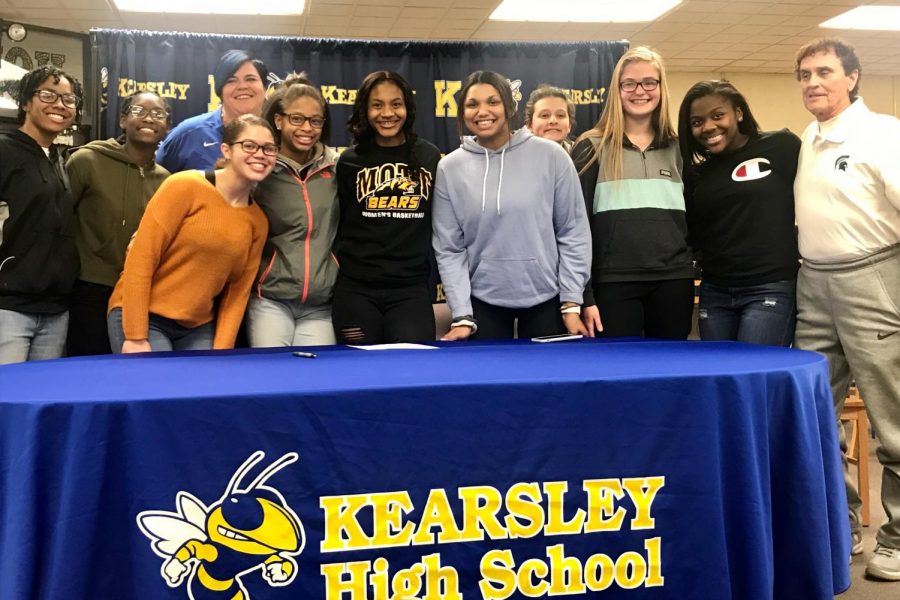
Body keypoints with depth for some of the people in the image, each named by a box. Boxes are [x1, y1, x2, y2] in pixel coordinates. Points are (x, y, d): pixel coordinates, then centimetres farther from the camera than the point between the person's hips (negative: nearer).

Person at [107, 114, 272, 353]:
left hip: (198, 330, 5)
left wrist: (220, 353, -2)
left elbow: (238, 292, 7)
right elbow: (140, 259, -13)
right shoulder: (185, 186, -11)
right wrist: (136, 337, -15)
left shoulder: (258, 221, 4)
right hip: (142, 318, -5)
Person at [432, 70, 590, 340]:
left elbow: (573, 232, -3)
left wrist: (572, 303, -5)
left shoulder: (550, 155, -5)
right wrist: (462, 316, -8)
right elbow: (449, 249, -2)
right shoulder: (450, 168, -2)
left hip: (545, 298, 0)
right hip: (483, 300, 1)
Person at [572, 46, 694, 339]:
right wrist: (583, 295, -8)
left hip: (673, 281, 3)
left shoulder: (677, 149, 11)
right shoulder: (592, 148, 1)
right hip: (613, 283, -3)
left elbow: (692, 217, 17)